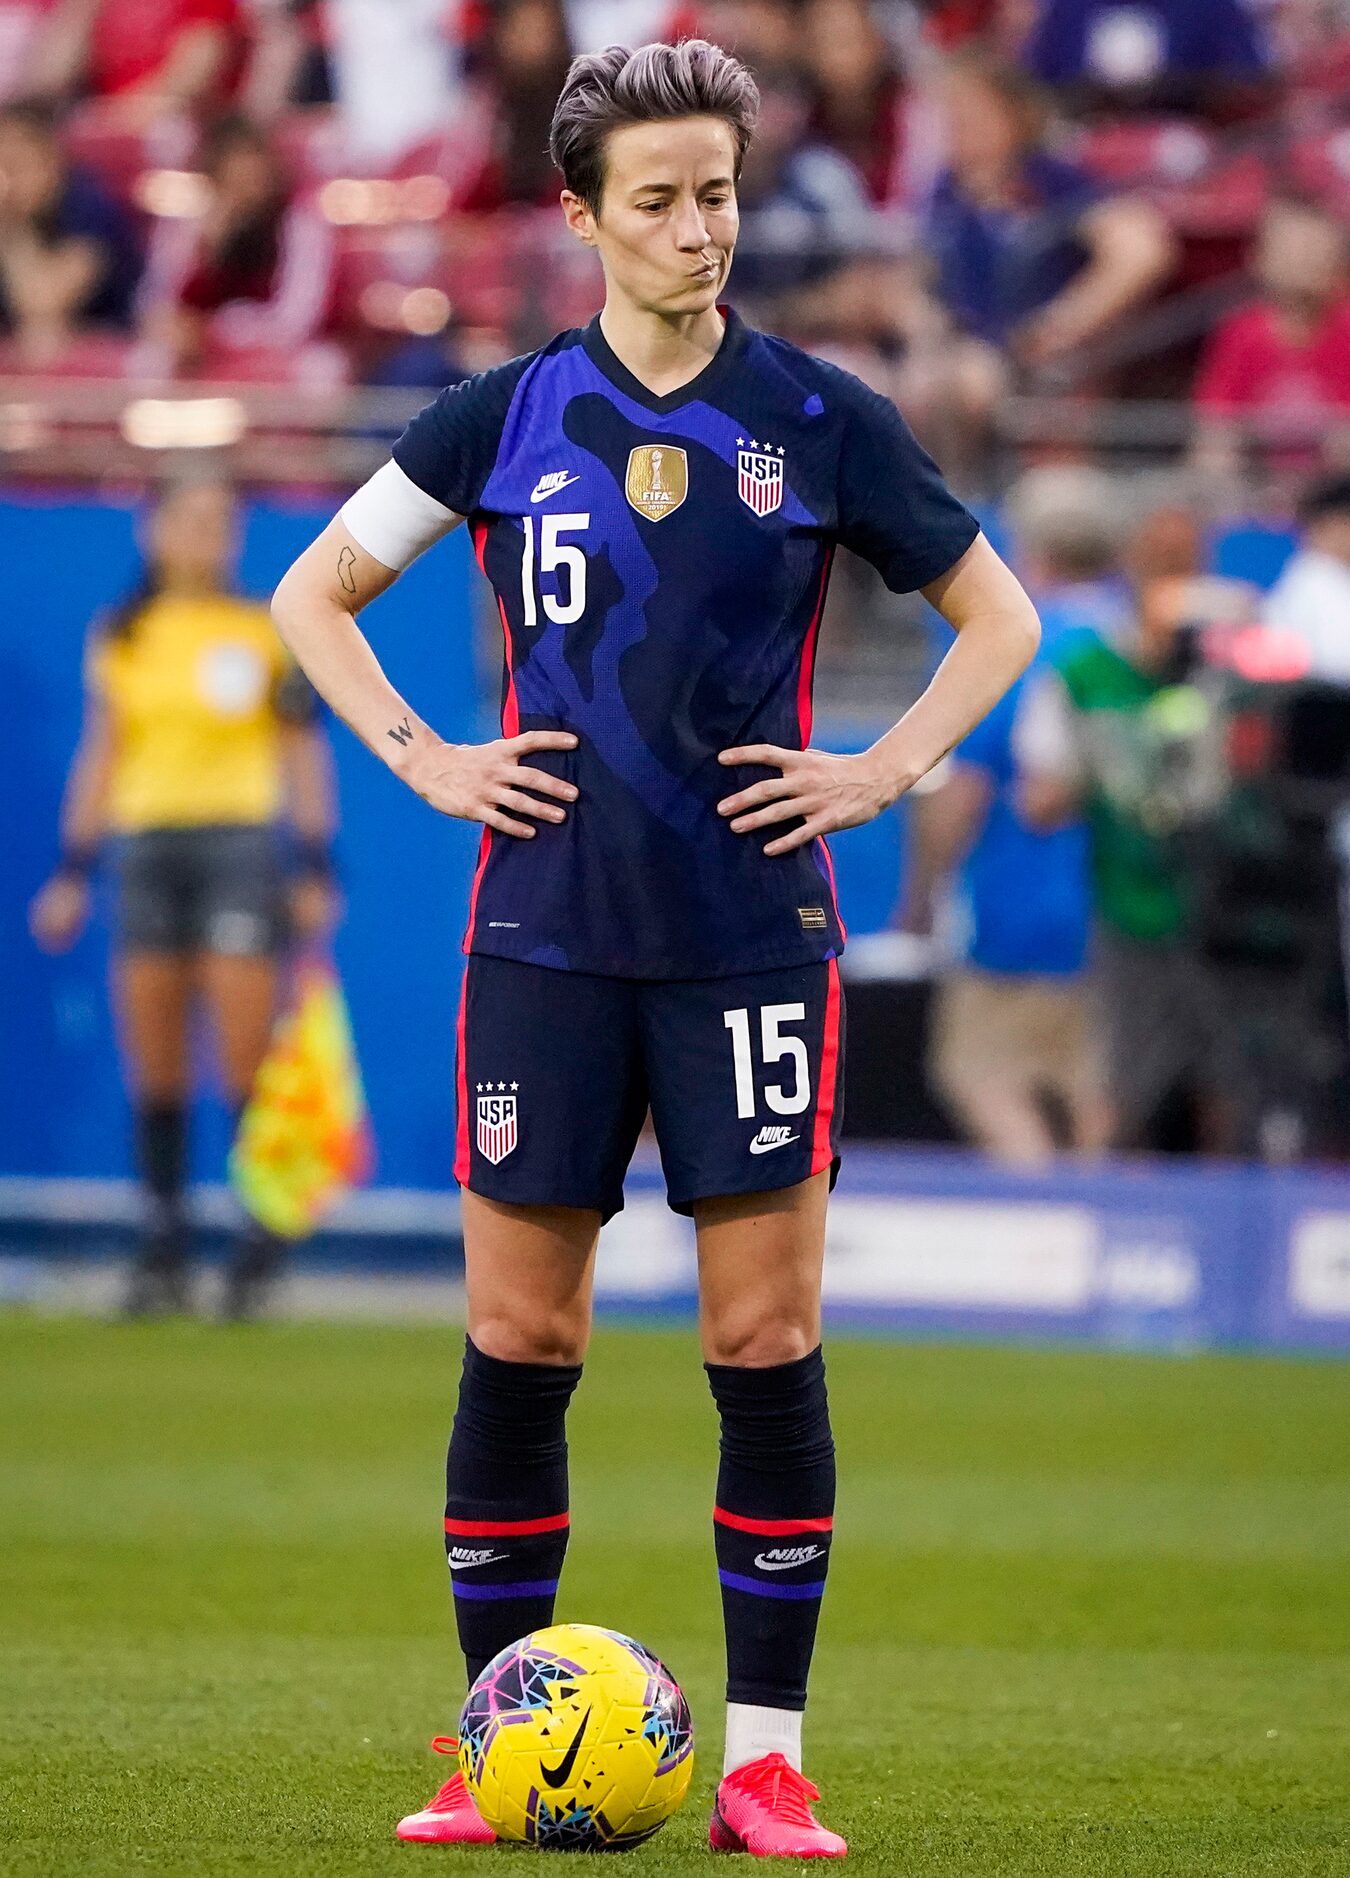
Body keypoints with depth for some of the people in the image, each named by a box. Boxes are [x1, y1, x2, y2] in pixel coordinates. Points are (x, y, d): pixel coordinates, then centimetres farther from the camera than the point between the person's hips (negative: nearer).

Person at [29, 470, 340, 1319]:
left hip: (239, 842, -3)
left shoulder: (270, 631, 4)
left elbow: (305, 755, 5)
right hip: (146, 844, 3)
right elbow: (100, 756, 16)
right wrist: (73, 872, 11)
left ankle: (261, 1247, -5)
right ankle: (164, 1248, 4)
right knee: (154, 1066, 0)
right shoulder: (123, 637, 12)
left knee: (249, 1058, -10)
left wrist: (317, 872, -1)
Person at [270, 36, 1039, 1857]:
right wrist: (421, 756, 3)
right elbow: (314, 593, 15)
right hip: (547, 934, 1)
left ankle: (765, 1760, 3)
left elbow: (999, 618, 11)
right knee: (517, 1335, 1)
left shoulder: (821, 421, 2)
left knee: (768, 1339, -3)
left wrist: (881, 771, -1)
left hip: (753, 937, -1)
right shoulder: (507, 415, 4)